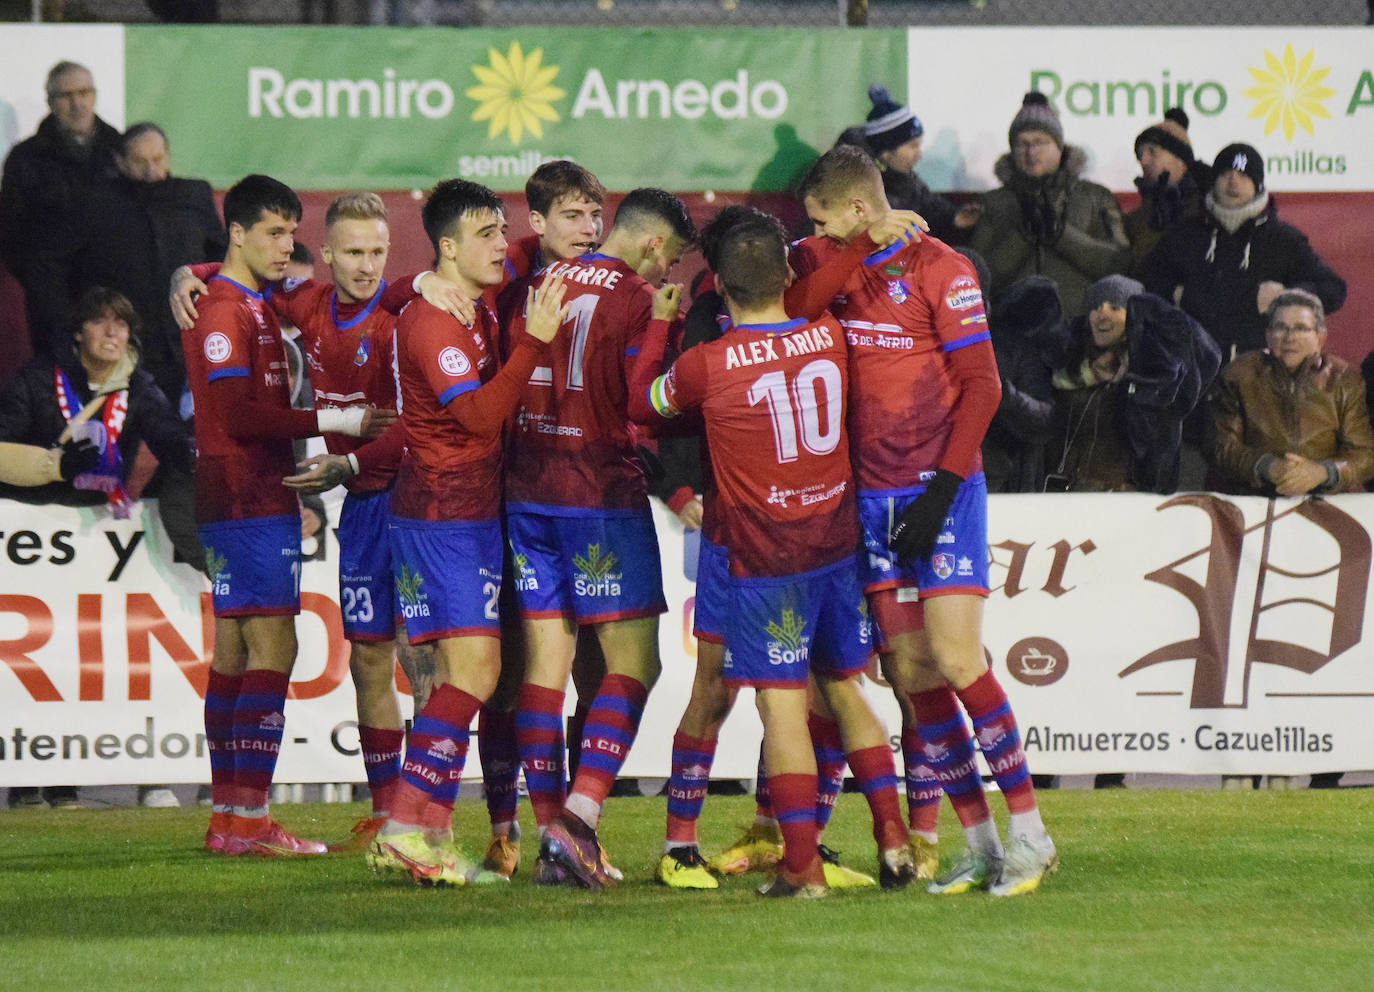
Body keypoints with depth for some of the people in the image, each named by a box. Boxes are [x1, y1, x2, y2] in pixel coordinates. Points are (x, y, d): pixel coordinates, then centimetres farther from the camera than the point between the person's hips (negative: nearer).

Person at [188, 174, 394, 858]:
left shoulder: (256, 307, 18)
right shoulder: (224, 311, -13)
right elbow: (236, 416, -20)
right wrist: (334, 422, -18)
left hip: (260, 500, 10)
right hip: (248, 504, -10)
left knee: (235, 650, 10)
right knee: (272, 649, -13)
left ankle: (228, 818, 13)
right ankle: (248, 821, -16)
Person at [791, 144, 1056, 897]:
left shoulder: (940, 270, -8)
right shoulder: (827, 269, 10)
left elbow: (980, 386, -9)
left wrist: (941, 490, -14)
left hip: (940, 490, -6)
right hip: (871, 494, 6)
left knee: (954, 661, -13)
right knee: (910, 677, 1)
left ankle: (1030, 834, -5)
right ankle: (982, 848, 5)